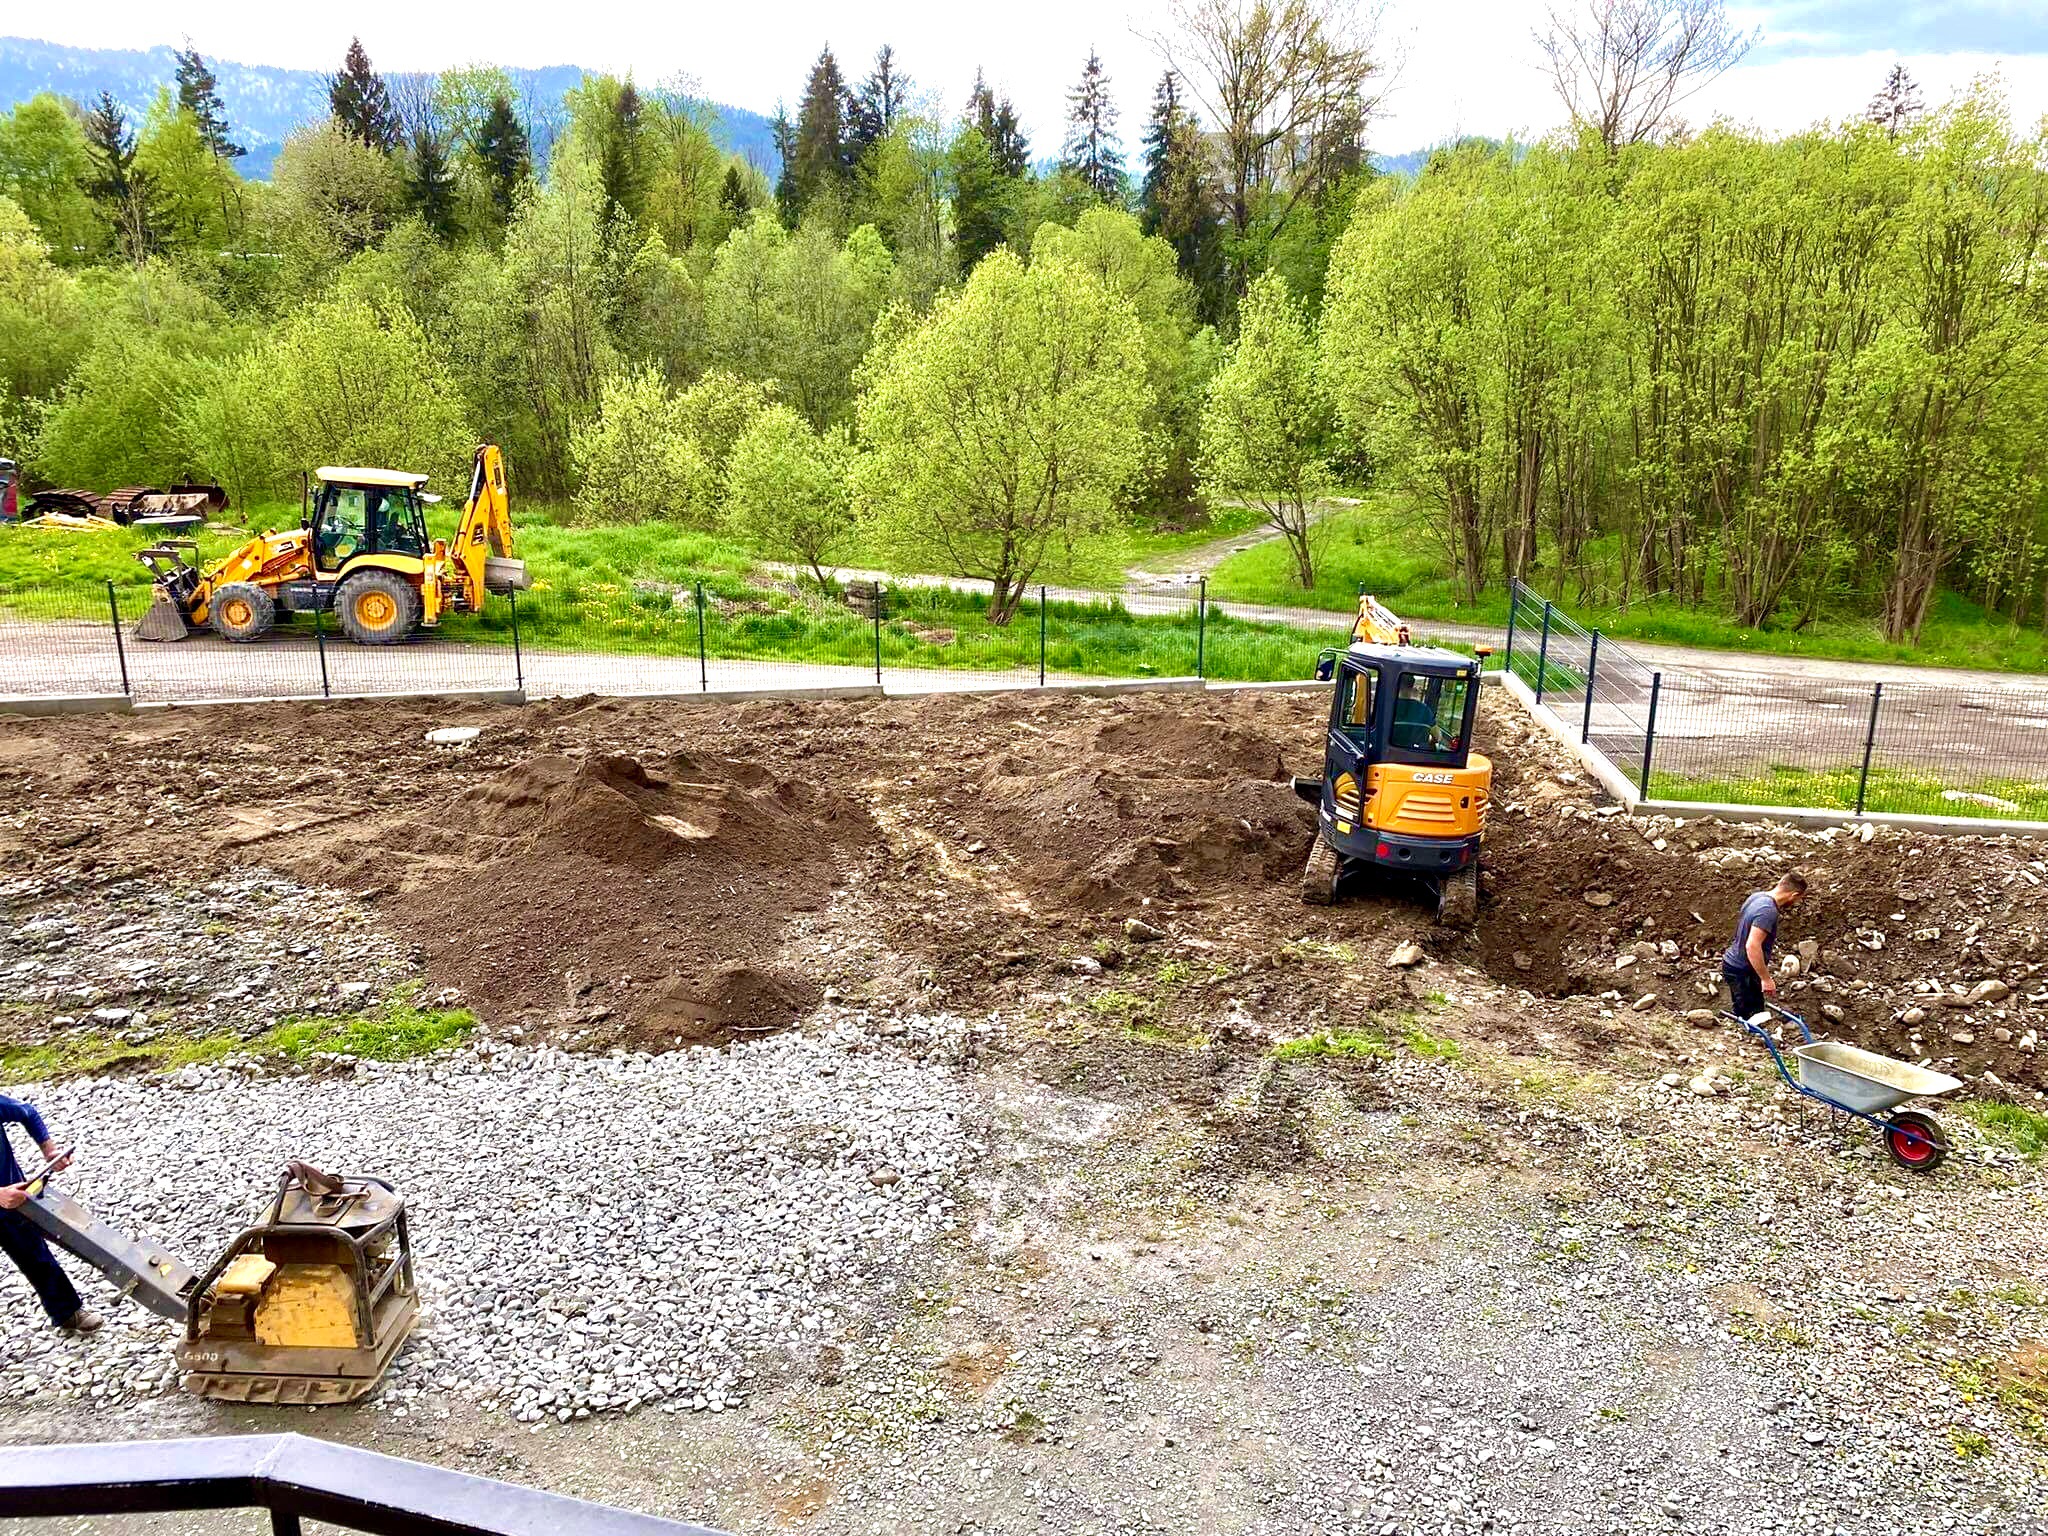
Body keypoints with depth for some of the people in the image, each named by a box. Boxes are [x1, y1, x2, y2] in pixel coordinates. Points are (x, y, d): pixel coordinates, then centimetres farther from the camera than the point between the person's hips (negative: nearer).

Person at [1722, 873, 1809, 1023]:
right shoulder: (1768, 910, -26)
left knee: (1742, 1017, 18)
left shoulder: (1757, 896, 3)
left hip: (1732, 963, 10)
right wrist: (1766, 979, -25)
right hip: (1742, 972, -10)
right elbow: (1752, 946, -32)